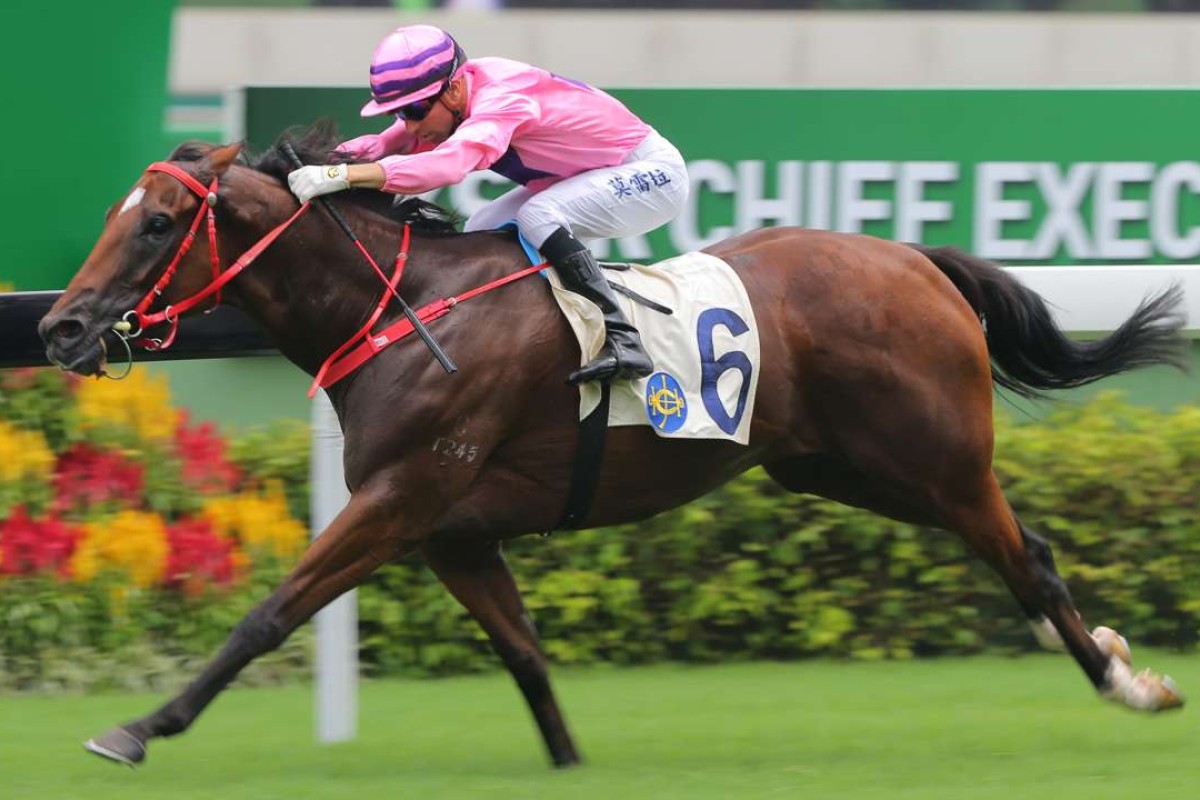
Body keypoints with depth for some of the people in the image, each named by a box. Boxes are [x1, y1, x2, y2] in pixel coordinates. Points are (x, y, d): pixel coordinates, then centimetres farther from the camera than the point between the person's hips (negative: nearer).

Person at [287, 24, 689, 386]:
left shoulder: (501, 99, -34)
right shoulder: (441, 101, -8)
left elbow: (449, 162, -50)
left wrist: (342, 176, -58)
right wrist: (327, 158, -30)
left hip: (652, 172, -9)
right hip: (588, 177, 9)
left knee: (538, 217, -30)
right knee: (482, 233, 1)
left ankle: (621, 341, -28)